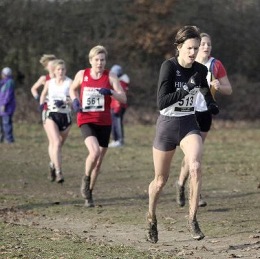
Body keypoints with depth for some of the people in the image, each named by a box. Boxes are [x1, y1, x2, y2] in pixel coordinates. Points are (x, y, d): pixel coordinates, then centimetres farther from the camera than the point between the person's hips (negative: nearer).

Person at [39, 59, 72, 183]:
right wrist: (41, 104, 6)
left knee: (58, 145, 13)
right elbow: (43, 94, 23)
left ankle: (54, 165, 41)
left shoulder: (70, 83, -4)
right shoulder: (49, 83, 5)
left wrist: (65, 102, -30)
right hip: (51, 115, 0)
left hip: (65, 116, 0)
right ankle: (58, 172, -23)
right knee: (56, 143, -18)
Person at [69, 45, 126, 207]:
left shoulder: (110, 77, -1)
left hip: (104, 122, 2)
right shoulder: (82, 75, 3)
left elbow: (123, 98, -7)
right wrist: (75, 101, 2)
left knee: (99, 162, 7)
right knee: (95, 152, -26)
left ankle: (89, 193, 25)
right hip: (86, 120, -2)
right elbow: (73, 89, 22)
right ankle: (86, 179, 1)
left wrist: (110, 92, -25)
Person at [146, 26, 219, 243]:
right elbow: (161, 101, -23)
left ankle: (192, 219, -17)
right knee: (161, 180, 9)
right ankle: (151, 219, 36)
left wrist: (212, 105, -2)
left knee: (195, 166, -26)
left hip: (190, 124, 2)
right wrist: (189, 89, -30)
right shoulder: (169, 66, -15)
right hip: (167, 125, -2)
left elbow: (206, 93, 20)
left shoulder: (200, 70, -1)